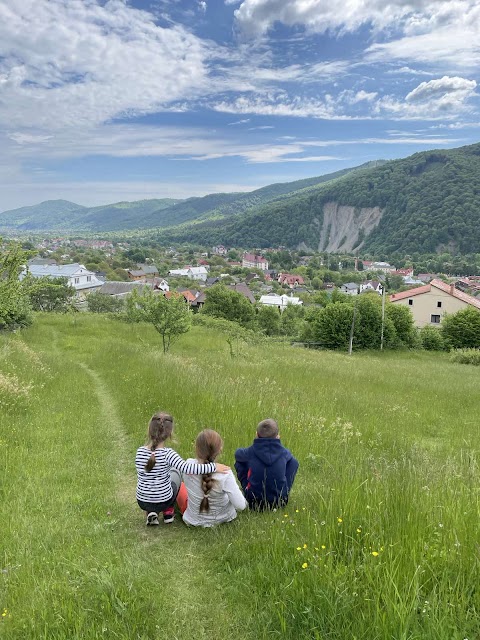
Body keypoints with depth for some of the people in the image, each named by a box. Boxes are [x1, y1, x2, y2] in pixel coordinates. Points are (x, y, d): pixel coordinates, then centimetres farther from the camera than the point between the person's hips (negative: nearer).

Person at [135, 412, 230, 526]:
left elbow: (142, 475, 4)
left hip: (142, 502, 3)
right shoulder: (167, 454, -24)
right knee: (175, 472, 26)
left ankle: (151, 513, 17)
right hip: (163, 502, -2)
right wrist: (213, 467, -34)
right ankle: (168, 512, 26)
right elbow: (186, 467, -37)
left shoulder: (140, 451, -11)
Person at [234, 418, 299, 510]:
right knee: (293, 462, 16)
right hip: (280, 502, 1)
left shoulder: (251, 452, -12)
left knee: (239, 462, 15)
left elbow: (237, 453, 11)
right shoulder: (283, 452, -8)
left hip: (254, 503, -1)